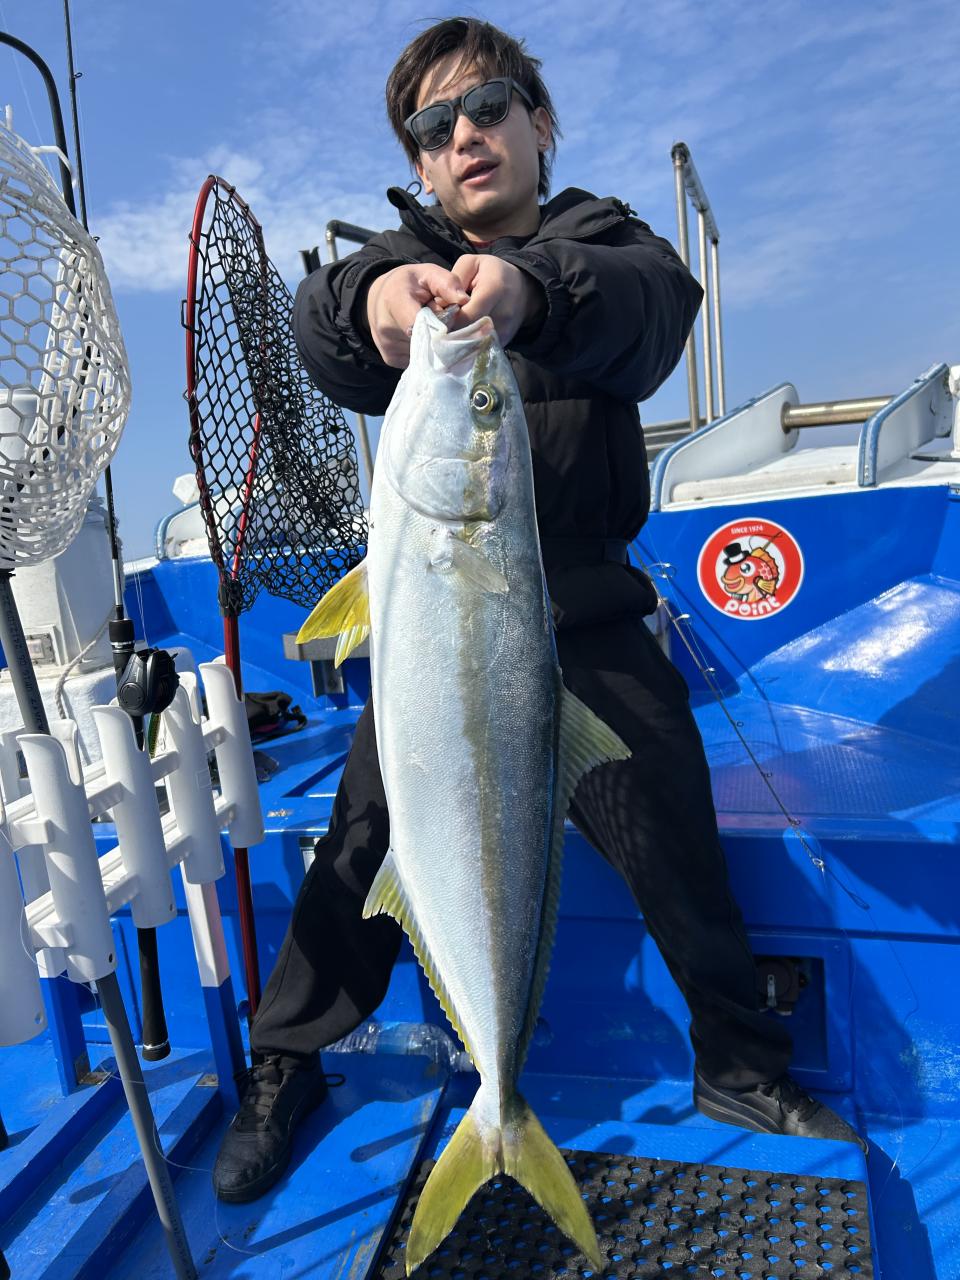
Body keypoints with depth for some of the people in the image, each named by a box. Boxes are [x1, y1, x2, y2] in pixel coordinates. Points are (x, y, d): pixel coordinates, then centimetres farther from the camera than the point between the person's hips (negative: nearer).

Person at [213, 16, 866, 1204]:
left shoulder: (602, 240, 4)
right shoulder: (399, 255, 7)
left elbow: (655, 302, -23)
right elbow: (321, 330, -18)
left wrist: (532, 291, -45)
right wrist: (369, 299, -42)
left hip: (588, 627, 0)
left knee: (677, 841, 3)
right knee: (364, 847, 0)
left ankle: (741, 1068, 29)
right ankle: (283, 1070, 25)